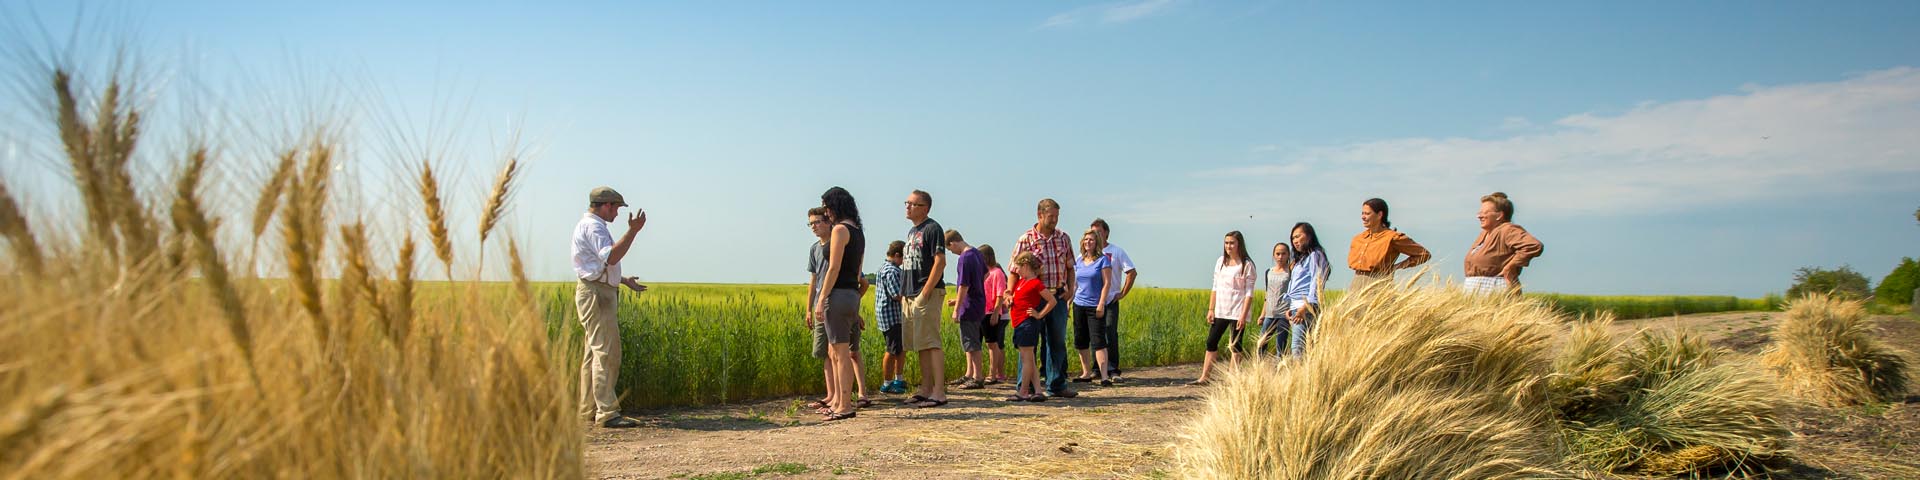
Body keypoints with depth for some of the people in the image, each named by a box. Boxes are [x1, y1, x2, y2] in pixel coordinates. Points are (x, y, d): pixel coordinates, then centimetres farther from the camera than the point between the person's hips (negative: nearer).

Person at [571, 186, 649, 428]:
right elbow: (611, 257, -25)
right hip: (596, 294, -11)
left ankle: (588, 409, 18)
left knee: (594, 353, 13)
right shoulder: (592, 226, -12)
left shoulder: (593, 225, 22)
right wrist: (632, 231, -26)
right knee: (607, 353, -14)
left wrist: (624, 280, 26)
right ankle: (607, 413, -16)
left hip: (599, 294, 11)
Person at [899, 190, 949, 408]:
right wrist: (908, 294, 14)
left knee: (931, 344, -11)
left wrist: (925, 293, -19)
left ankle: (939, 392, -9)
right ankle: (926, 389, 17)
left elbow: (940, 262, -16)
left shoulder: (932, 228, -8)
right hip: (912, 295, 9)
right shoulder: (912, 231, 19)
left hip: (928, 294, -9)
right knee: (921, 345, 11)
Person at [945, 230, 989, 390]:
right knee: (970, 342, 17)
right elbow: (985, 274, 20)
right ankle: (969, 375, 24)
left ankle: (978, 378, 2)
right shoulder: (977, 253, 8)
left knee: (972, 344, -2)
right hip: (979, 305, 10)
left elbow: (963, 287, -21)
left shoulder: (964, 259, -20)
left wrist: (956, 310, -14)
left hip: (969, 308, -10)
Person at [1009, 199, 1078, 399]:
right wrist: (1011, 293, -17)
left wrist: (1070, 289, 2)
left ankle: (1057, 385, 18)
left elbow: (1070, 268, 16)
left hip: (1058, 296, 4)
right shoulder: (1026, 240, -5)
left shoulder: (1063, 238, 8)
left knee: (1058, 342, 9)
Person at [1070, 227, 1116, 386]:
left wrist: (1101, 304, -15)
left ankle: (1104, 376, -13)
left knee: (1098, 340, -11)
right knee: (1080, 340, 10)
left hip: (1095, 306, -6)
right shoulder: (1079, 261, 12)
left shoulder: (1103, 260, -4)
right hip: (1079, 305, 6)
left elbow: (1107, 283, -8)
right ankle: (1086, 372, 21)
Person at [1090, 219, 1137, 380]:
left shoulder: (1117, 251, 3)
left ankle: (1113, 370, -6)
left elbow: (1132, 272, 2)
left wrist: (1123, 293, -2)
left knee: (1111, 335, -10)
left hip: (1111, 301, -2)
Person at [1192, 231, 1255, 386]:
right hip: (1220, 311, 6)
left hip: (1237, 312, -6)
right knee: (1211, 342, 5)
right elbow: (1215, 287, 12)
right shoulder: (1220, 261, 8)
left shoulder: (1246, 265, -7)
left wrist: (1243, 315, -16)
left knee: (1235, 345, 0)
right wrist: (1210, 309, 6)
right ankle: (1204, 378, 9)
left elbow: (1249, 293, -9)